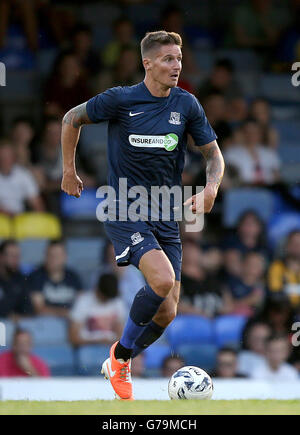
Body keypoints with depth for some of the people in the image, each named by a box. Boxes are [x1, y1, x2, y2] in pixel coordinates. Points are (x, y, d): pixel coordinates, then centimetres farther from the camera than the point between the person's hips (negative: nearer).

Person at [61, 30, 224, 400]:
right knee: (162, 280, -27)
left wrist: (210, 189, -9)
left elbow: (213, 153, 10)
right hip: (125, 212, -5)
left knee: (167, 312, 0)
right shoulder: (120, 100, -9)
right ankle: (121, 352, -4)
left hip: (166, 216, 5)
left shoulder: (186, 105, 2)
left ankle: (120, 364, 26)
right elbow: (71, 119, 7)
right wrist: (69, 171, 11)